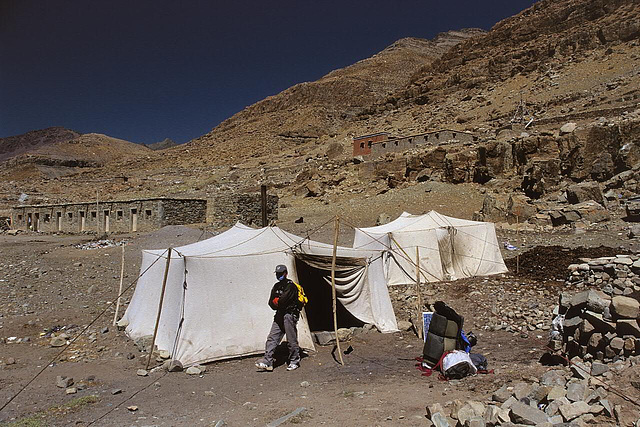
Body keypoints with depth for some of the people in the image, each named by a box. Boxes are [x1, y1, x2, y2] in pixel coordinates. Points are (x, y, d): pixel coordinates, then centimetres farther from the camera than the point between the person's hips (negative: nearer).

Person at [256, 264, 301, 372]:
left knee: (291, 340, 0)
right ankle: (267, 362, 1)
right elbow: (271, 303, 10)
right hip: (279, 315, 7)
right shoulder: (276, 286, 16)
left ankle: (294, 362, 14)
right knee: (272, 339, 1)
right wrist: (278, 302, -8)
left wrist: (277, 302, 0)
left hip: (289, 315, -7)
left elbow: (284, 300, -19)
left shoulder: (291, 286, -9)